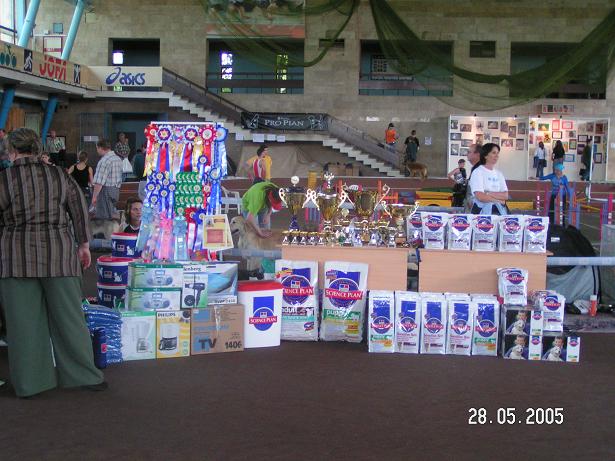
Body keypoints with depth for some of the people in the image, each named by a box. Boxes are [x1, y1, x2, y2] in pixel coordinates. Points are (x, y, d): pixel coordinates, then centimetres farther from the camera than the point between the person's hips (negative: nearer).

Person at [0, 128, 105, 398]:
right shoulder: (60, 176, 4)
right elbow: (79, 211, 6)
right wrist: (83, 246, 15)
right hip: (58, 254, 1)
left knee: (23, 322, 6)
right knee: (68, 317, 9)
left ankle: (28, 383, 14)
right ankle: (84, 376, 15)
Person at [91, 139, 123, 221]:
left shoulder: (104, 161, -17)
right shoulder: (118, 159, 12)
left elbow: (99, 182, -21)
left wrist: (94, 196, -17)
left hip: (106, 189, -9)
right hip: (116, 189, 9)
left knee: (105, 217, -2)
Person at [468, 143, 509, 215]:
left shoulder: (499, 173, 14)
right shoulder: (477, 172, -4)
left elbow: (505, 195, 5)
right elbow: (480, 196, -14)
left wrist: (489, 194, -10)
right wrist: (499, 199, -4)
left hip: (498, 210, 5)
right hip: (482, 211, -5)